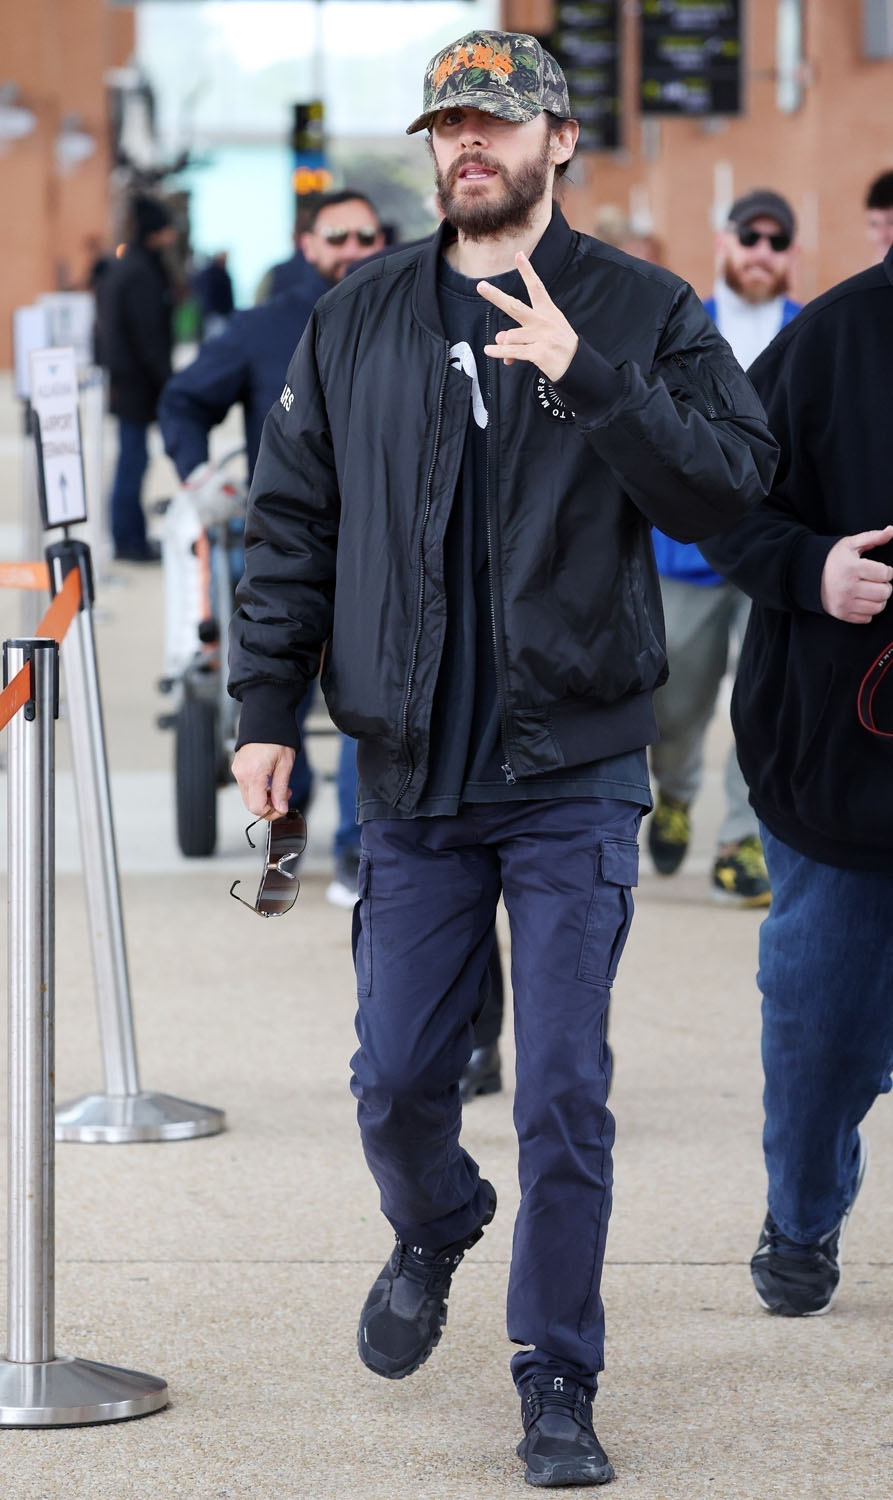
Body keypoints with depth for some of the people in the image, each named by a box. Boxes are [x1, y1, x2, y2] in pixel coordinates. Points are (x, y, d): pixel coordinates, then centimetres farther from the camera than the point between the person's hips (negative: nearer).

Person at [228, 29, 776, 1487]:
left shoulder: (643, 313, 0)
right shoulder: (359, 321, 7)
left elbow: (731, 482, -13)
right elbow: (292, 520, 10)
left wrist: (586, 374, -22)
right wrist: (267, 705, 4)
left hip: (575, 775, -2)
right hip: (410, 770, 2)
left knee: (564, 1093, -2)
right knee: (397, 1077, 7)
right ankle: (433, 1234, 40)